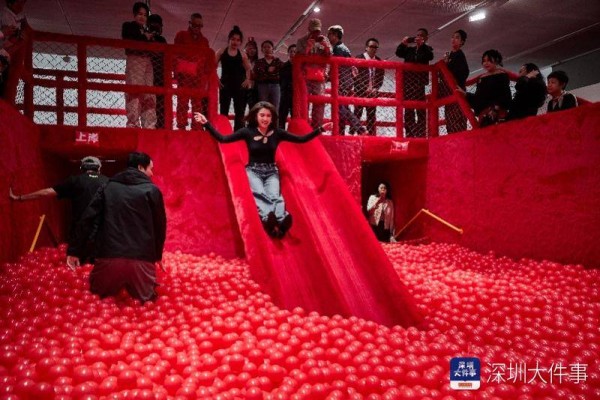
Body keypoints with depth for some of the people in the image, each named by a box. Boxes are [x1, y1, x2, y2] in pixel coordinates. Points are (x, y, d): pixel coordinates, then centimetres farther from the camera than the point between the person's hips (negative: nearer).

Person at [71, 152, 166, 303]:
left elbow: (87, 219, 7)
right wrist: (158, 255, 23)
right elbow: (160, 225, 9)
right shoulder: (152, 191, 3)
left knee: (98, 293, 27)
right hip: (141, 259, -2)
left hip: (109, 256, 2)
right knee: (146, 297, 19)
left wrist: (75, 250, 13)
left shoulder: (108, 187, 11)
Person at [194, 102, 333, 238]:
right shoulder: (248, 132, 0)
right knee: (259, 193, -34)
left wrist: (321, 129, 1)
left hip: (271, 171, 1)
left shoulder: (277, 133, 4)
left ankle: (281, 221, -61)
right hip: (253, 170, -1)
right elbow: (222, 139, -3)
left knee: (274, 195, -31)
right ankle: (267, 219, -64)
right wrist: (206, 123, -11)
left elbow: (302, 139, 7)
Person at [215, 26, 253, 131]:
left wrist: (248, 80, 2)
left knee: (240, 112, 2)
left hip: (239, 85, 2)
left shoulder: (242, 54, 7)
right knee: (223, 111, 1)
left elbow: (248, 69, 17)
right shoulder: (221, 52, 3)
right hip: (225, 84, -1)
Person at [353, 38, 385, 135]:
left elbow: (381, 77, 11)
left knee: (372, 115, 3)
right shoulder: (359, 58, -3)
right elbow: (356, 76, -9)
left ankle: (371, 134, 5)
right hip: (361, 91, -4)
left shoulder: (379, 61, 11)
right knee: (357, 114, -6)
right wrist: (365, 88, -16)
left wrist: (375, 88, -6)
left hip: (373, 92, 4)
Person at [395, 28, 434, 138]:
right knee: (408, 110, -1)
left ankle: (421, 134, -12)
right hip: (408, 81, 3)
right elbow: (398, 53, 5)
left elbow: (430, 57, -7)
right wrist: (403, 43, -13)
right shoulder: (409, 49, 20)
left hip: (419, 82, -3)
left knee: (420, 109, -8)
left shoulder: (427, 49, 13)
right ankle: (409, 134, -2)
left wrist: (422, 44, -19)